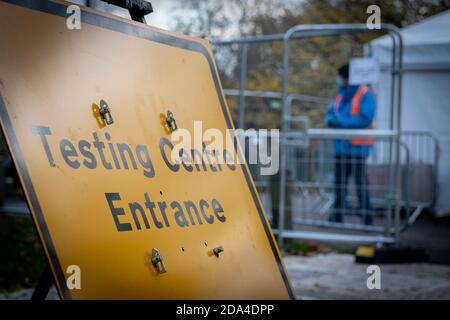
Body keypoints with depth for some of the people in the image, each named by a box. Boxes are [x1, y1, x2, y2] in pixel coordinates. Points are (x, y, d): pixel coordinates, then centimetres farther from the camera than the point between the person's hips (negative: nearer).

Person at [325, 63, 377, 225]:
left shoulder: (365, 95, -11)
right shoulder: (341, 94, 14)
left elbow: (365, 120, -20)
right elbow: (331, 111, 19)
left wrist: (341, 121, -21)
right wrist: (330, 119, -6)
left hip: (357, 147, -8)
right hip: (341, 146, 8)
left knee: (361, 182, -5)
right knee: (339, 182, 12)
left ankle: (367, 217, 2)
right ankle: (337, 215, 21)